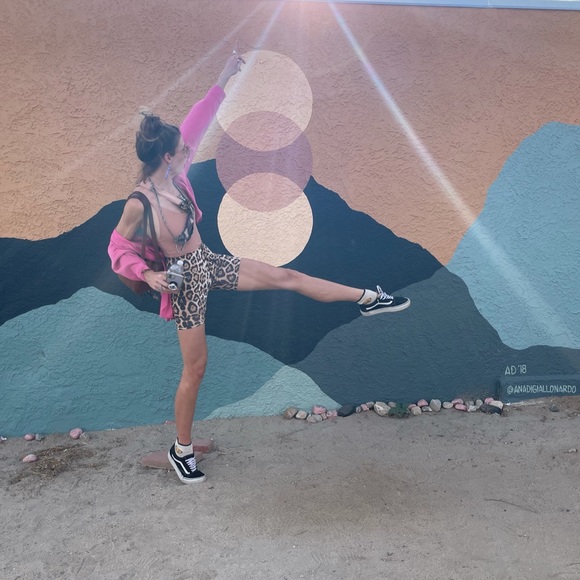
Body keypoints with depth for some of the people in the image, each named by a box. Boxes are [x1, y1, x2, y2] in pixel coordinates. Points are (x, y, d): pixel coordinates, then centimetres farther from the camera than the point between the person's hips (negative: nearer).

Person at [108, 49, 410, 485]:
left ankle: (367, 298, 23)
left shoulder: (175, 174, -7)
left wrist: (223, 81, 3)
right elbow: (118, 248, -10)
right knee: (196, 368, 3)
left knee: (285, 277, 7)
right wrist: (147, 273, -25)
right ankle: (182, 450, 25)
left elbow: (196, 125, 1)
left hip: (209, 263, 7)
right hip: (185, 279, -6)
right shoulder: (139, 203, -23)